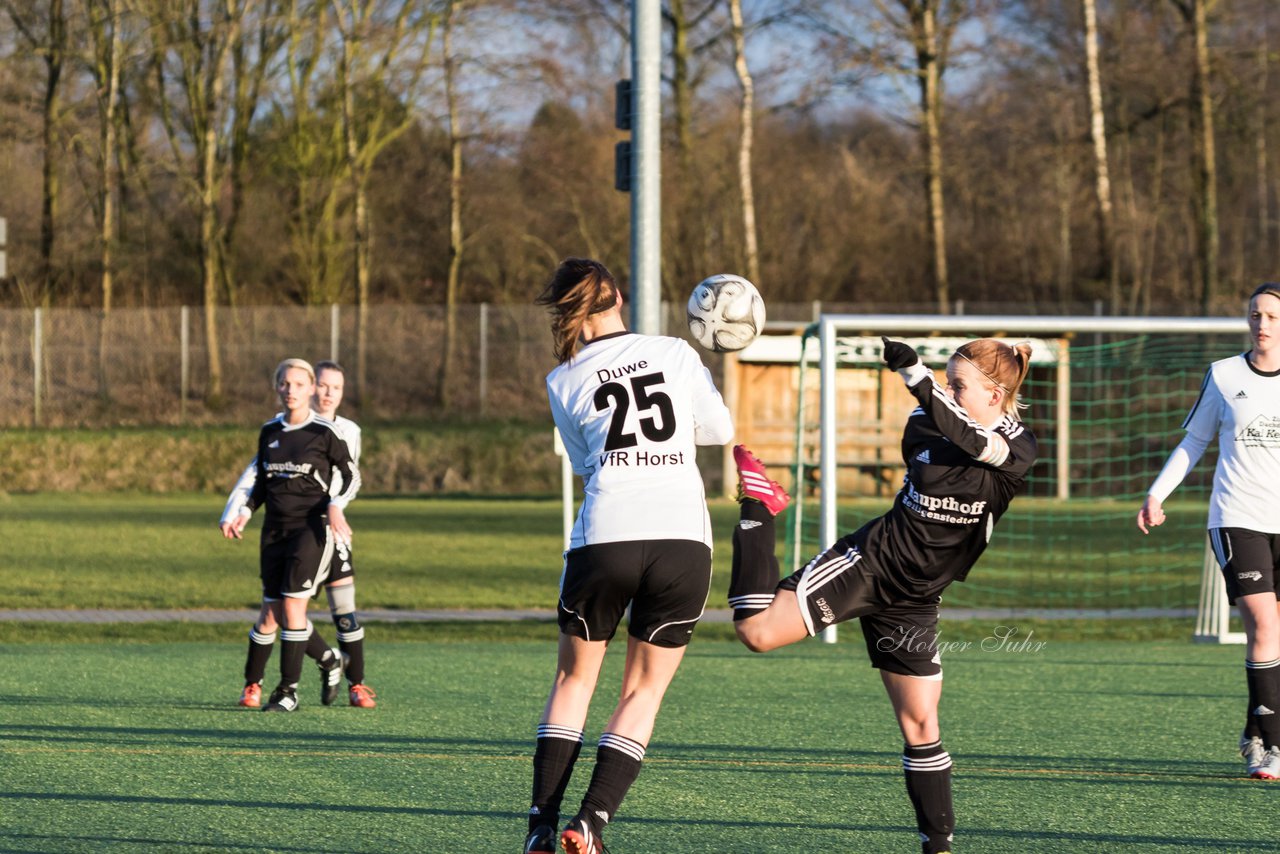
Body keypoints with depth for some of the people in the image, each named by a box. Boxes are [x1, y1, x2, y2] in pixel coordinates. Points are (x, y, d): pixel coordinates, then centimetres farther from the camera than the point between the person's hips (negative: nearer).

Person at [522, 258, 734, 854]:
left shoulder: (564, 383, 8)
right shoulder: (676, 354, 8)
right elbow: (719, 430, 20)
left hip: (604, 540, 0)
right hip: (685, 538, 0)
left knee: (575, 677, 18)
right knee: (644, 692, 11)